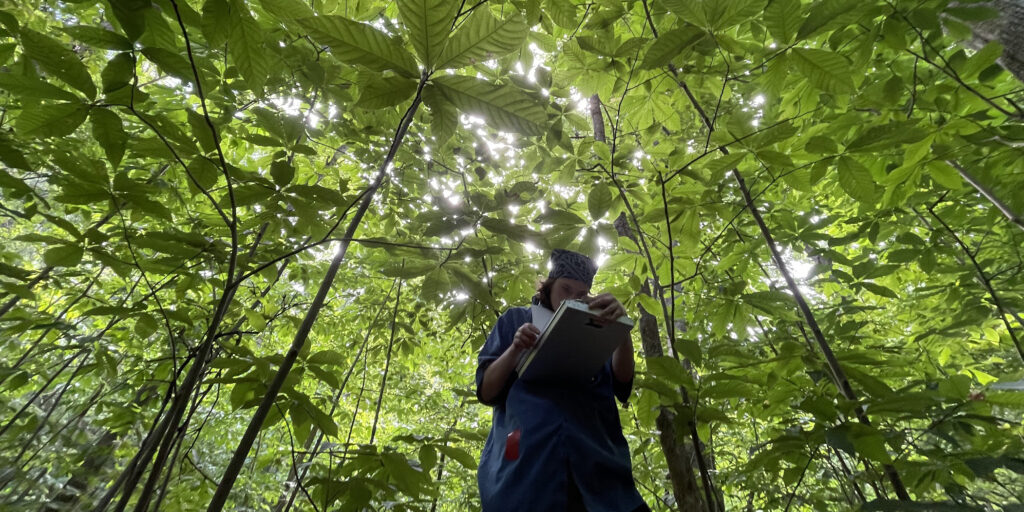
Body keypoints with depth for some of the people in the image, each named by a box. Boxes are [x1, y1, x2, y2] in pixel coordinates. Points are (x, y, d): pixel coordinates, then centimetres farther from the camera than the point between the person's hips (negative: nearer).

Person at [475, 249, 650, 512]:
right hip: (524, 463, -1)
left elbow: (622, 382, 1)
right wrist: (515, 349, -12)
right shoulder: (516, 320, 14)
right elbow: (486, 391, 6)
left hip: (595, 461, 2)